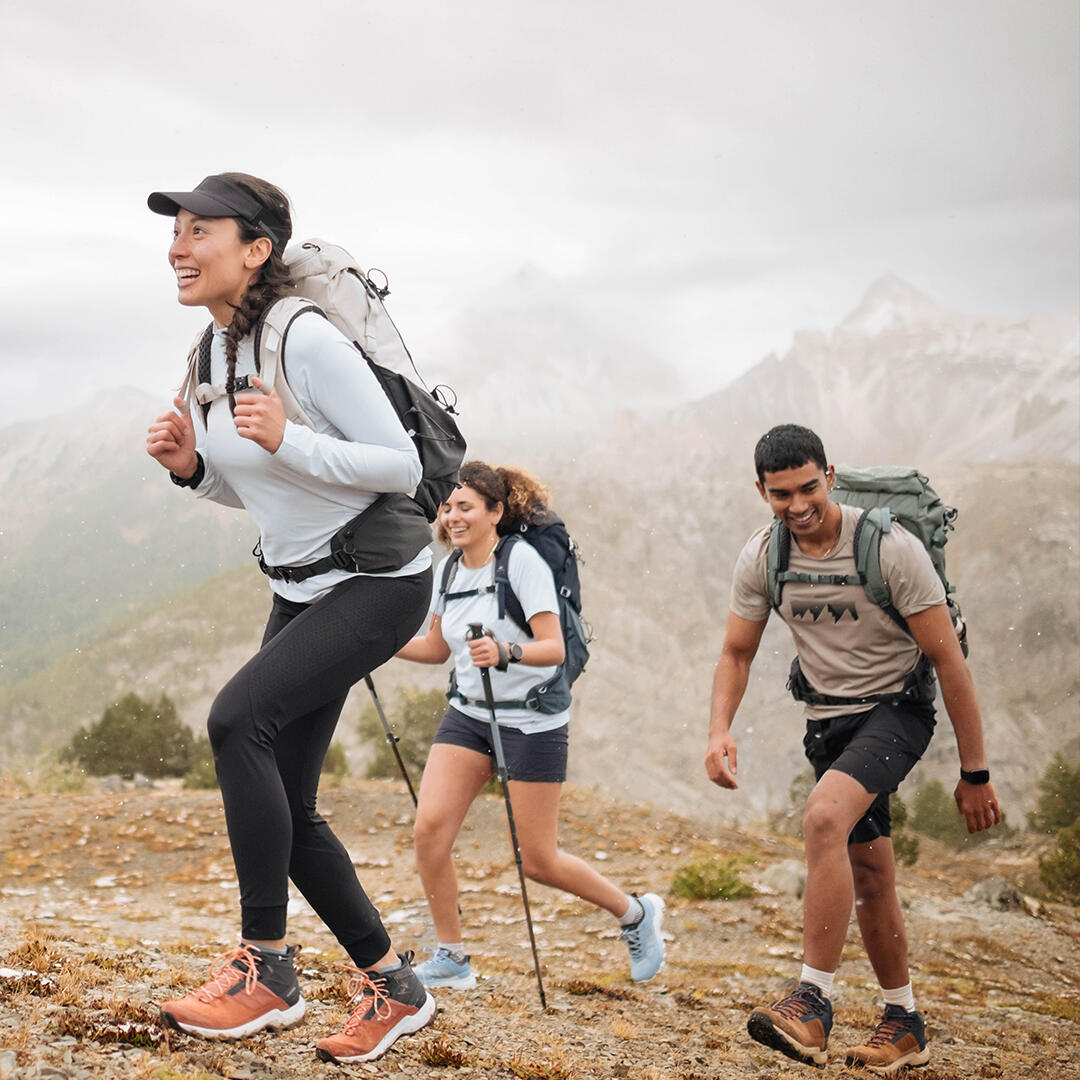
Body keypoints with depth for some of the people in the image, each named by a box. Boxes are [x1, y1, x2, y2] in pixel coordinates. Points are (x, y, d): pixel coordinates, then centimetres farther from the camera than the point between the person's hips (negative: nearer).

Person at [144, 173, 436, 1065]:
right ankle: (393, 987, 20)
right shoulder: (215, 351, 4)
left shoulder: (306, 339, -21)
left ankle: (265, 966, -16)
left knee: (237, 717, -27)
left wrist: (289, 441, -31)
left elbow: (403, 468, -19)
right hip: (302, 588, 9)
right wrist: (190, 465, -5)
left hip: (380, 583, -9)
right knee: (284, 809, 5)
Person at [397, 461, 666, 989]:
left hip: (531, 721, -6)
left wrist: (504, 653, -40)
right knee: (429, 828, -11)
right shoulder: (448, 571, 4)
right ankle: (449, 960, 6)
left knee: (539, 862, -1)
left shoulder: (522, 560, -16)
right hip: (467, 713, 6)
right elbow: (436, 647, 17)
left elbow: (554, 648, -22)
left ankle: (637, 913, 25)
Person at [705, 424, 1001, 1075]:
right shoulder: (761, 558, -5)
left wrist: (975, 773, -14)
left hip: (897, 708, -6)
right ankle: (906, 1025, 26)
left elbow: (948, 660, -16)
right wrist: (720, 730, -13)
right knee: (867, 874, 10)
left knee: (824, 820, -30)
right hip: (828, 718, 6)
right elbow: (738, 653, 7)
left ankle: (813, 1002, -26)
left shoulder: (891, 548, -20)